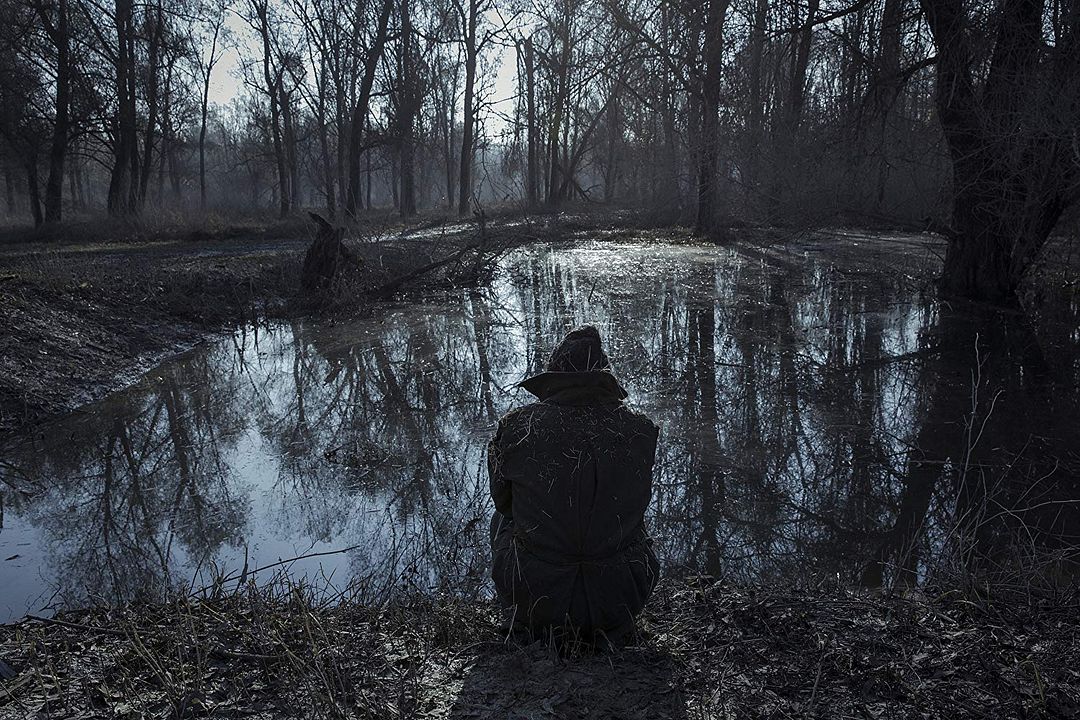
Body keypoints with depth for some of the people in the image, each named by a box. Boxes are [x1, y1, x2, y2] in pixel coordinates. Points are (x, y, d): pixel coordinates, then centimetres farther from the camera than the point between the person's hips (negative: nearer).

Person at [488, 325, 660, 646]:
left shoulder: (515, 426, -10)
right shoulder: (640, 430, -7)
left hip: (536, 600, -1)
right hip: (618, 602, 1)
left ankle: (535, 628, 25)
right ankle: (609, 630, 23)